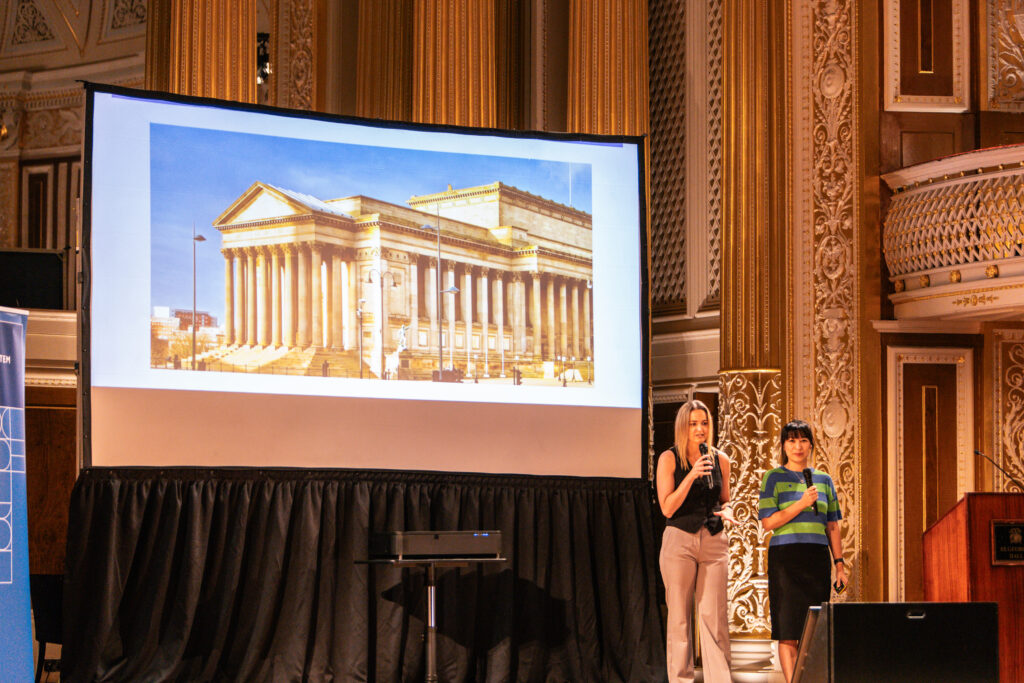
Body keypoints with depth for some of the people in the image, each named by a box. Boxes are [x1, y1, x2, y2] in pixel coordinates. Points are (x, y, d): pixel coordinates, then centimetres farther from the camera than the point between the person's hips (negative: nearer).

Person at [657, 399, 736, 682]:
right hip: (680, 540, -3)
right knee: (679, 616, 0)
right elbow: (667, 508, -6)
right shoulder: (669, 459, 0)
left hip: (714, 541, 3)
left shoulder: (720, 460, 10)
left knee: (715, 615, -2)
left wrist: (727, 511, -2)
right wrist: (691, 476, -16)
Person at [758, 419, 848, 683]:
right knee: (788, 630, -6)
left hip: (818, 559, 4)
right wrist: (802, 504, -14)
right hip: (785, 557, -4)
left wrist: (839, 564, 7)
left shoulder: (824, 480, 14)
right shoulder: (774, 478, 3)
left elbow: (832, 527, 15)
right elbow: (768, 522, -6)